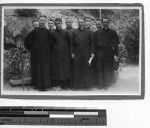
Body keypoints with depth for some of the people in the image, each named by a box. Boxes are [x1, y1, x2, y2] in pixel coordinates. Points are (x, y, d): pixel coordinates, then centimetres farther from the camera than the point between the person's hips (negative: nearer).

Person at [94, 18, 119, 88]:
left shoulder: (112, 32, 3)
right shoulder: (97, 32, 6)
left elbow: (116, 44, 1)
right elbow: (95, 44, 6)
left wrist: (115, 54, -6)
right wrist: (94, 53, -1)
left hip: (109, 53, -1)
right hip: (100, 52, 1)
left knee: (108, 69, 4)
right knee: (100, 68, 1)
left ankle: (107, 83, 15)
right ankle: (101, 83, 10)